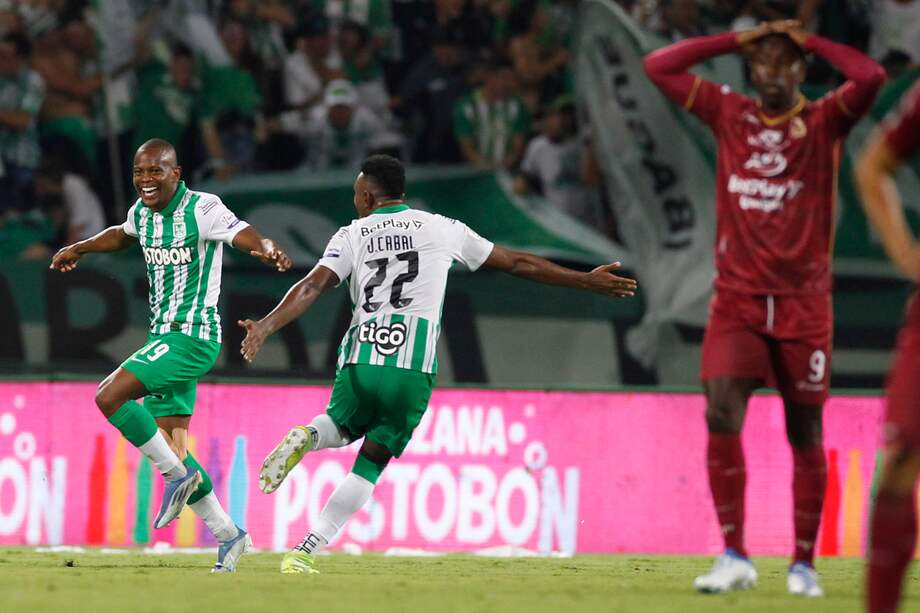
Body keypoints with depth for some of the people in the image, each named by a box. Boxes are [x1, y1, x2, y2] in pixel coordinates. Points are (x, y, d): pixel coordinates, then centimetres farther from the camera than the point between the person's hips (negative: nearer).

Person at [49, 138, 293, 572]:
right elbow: (124, 234, 33)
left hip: (193, 336, -8)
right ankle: (228, 536, 14)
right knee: (172, 451, 6)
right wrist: (78, 249, 28)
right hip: (164, 337, 8)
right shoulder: (141, 212, 8)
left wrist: (269, 252, -49)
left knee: (110, 396, -21)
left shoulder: (202, 209, -15)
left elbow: (248, 237, -29)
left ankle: (178, 475, -10)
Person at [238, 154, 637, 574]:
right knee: (370, 463, 7)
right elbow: (518, 264, 20)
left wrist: (265, 327, -8)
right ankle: (305, 553, -5)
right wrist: (589, 281, 28)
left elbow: (313, 287, -3)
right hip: (412, 366, -1)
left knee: (343, 427, 29)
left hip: (360, 357, 1)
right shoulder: (442, 229, 15)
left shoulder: (352, 235, 12)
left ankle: (307, 437, -7)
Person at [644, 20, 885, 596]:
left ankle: (804, 563, 14)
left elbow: (871, 77, -19)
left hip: (803, 302, -1)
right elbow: (658, 67, 5)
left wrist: (808, 39, -6)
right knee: (721, 415, -15)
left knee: (805, 434, 4)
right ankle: (735, 556, -9)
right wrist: (739, 38, 4)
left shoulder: (824, 122, 0)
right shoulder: (729, 114, 7)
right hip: (737, 298, 1)